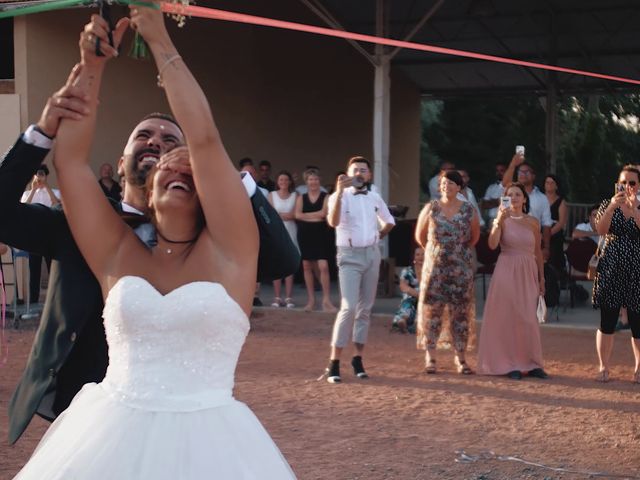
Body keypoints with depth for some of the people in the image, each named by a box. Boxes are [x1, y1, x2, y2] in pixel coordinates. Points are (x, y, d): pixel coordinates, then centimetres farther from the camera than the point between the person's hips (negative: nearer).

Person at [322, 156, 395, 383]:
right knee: (349, 307, -16)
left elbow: (389, 221, 27)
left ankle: (358, 359, 15)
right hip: (350, 256, -5)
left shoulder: (375, 198, 9)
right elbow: (333, 222, -27)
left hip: (372, 254, 5)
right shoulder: (340, 196, -6)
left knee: (365, 308, 7)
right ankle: (334, 363, -14)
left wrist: (379, 235, 12)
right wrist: (339, 193, -36)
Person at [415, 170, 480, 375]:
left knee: (460, 312, 2)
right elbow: (420, 236, 11)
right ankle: (430, 358, 3)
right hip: (434, 267, 0)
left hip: (461, 268, 0)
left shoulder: (469, 210, 1)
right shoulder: (431, 208, 1)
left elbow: (474, 237, 15)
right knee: (432, 310, -2)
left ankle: (461, 358, 8)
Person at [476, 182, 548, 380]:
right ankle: (510, 364, 4)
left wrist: (542, 278, 14)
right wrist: (499, 221, -25)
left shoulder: (533, 222, 8)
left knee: (529, 319, 2)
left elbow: (538, 251, 14)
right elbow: (492, 244, -15)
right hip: (506, 271, -2)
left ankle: (531, 364, 10)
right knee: (507, 317, -1)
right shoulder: (502, 219, 0)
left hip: (528, 273, 3)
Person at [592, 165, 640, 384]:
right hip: (611, 269, 0)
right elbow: (600, 229, -10)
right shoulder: (608, 205, 6)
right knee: (607, 321, 0)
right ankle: (604, 367, 8)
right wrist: (613, 206, -21)